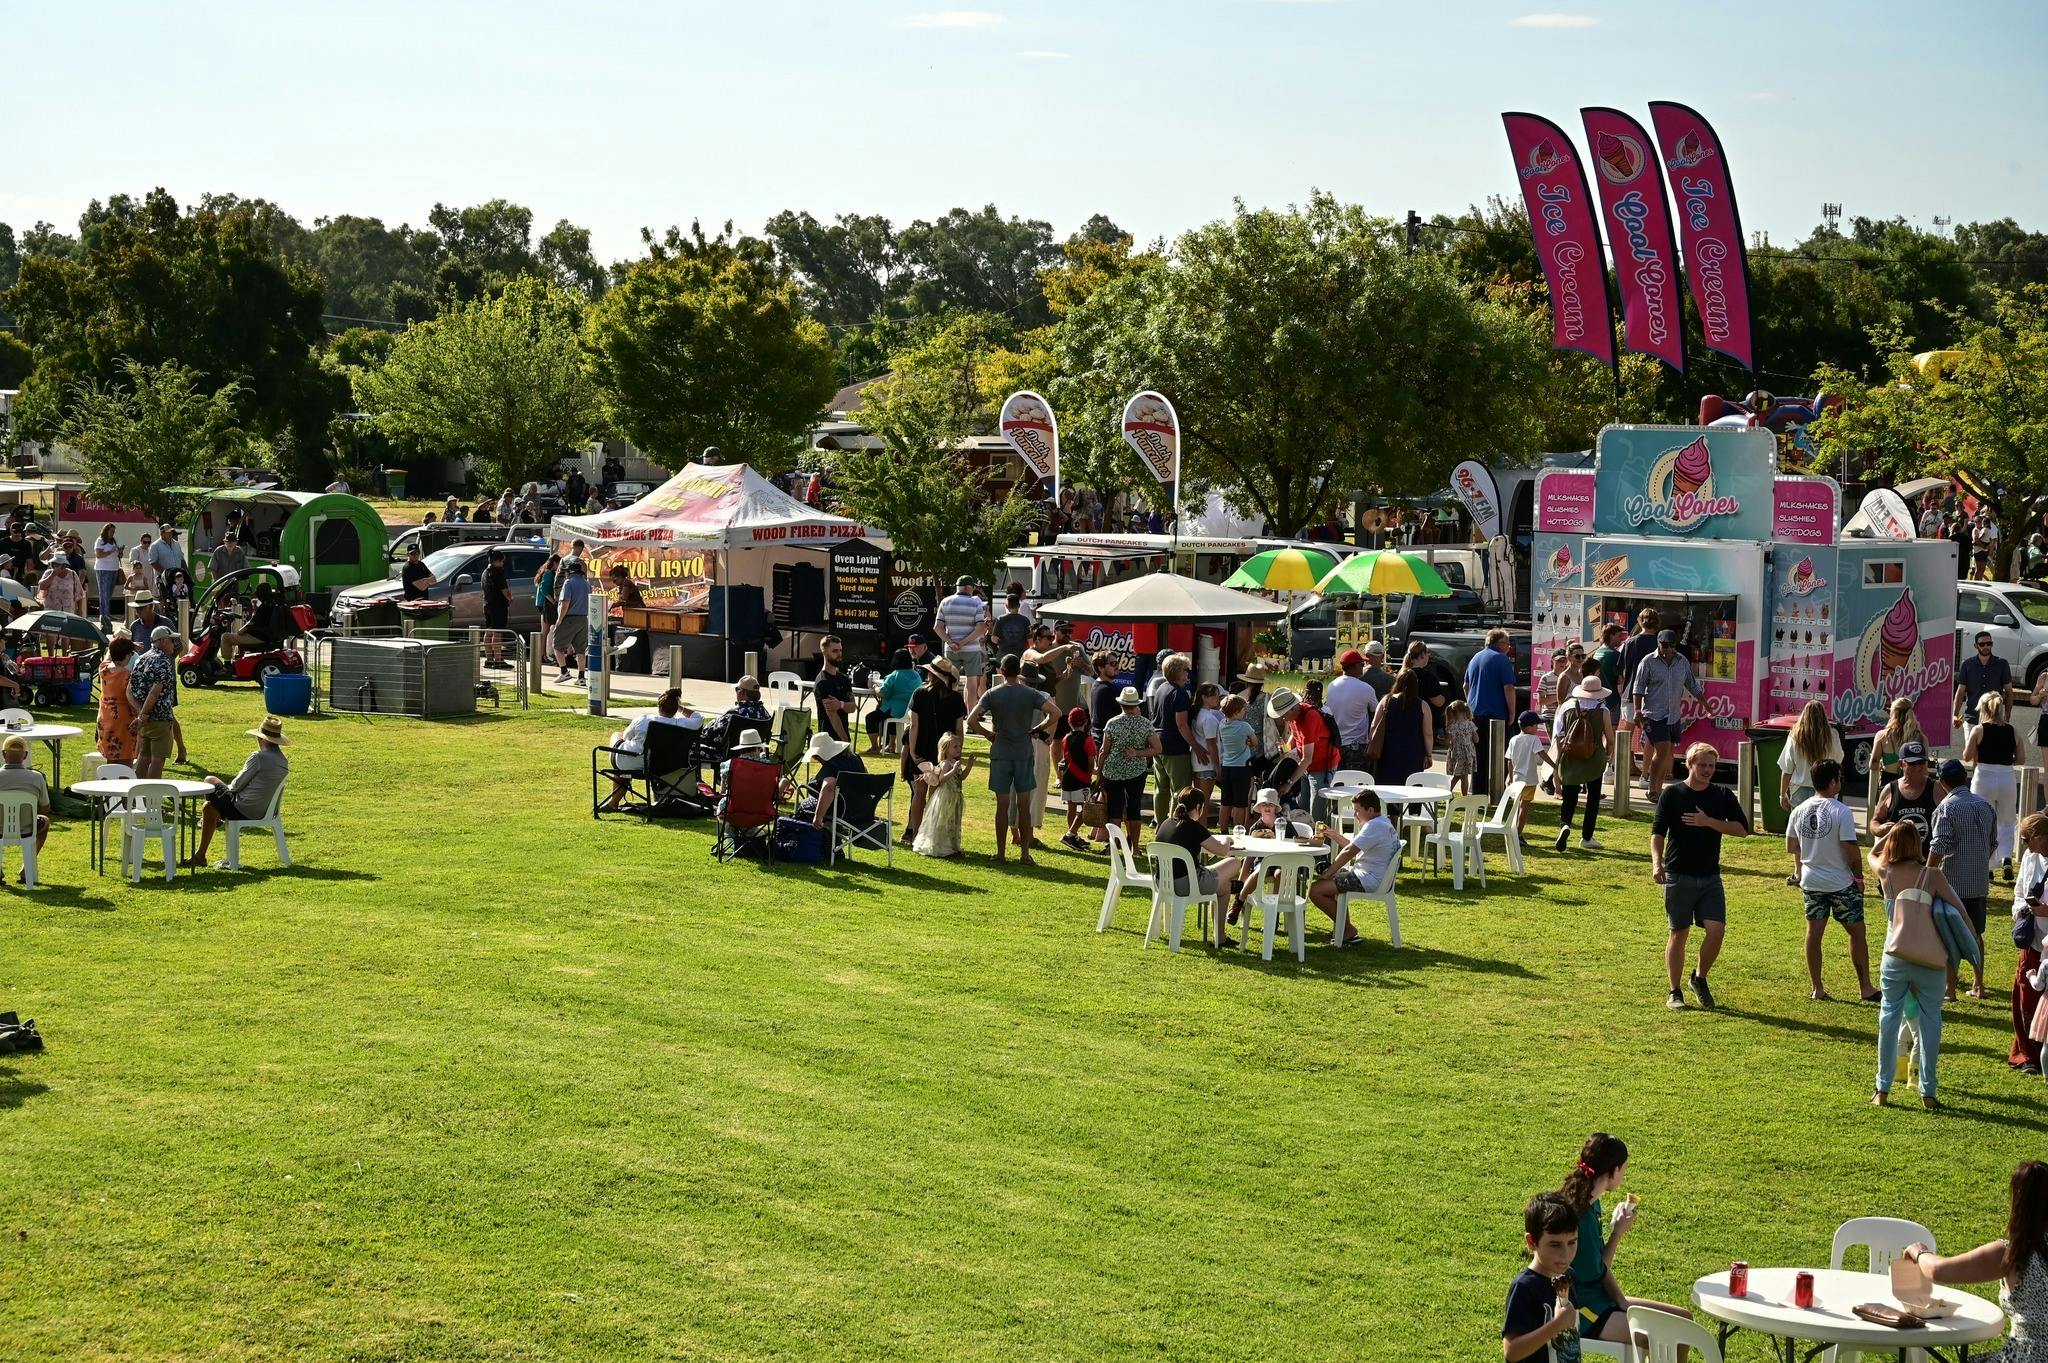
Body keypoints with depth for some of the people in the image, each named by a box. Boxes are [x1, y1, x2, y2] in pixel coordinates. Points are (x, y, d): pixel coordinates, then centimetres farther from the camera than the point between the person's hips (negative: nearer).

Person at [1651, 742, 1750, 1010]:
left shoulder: (1722, 796, 6)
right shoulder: (1672, 794, -1)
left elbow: (1742, 829, -1)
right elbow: (1658, 832, -5)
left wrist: (1709, 822, -13)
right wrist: (1657, 862, -20)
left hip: (1710, 877, 2)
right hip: (1678, 876, -2)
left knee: (1716, 929, -10)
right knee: (1679, 934, 2)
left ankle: (1700, 978, 14)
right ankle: (1674, 993, 13)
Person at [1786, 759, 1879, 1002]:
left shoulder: (1799, 811, -1)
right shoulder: (1841, 812, -18)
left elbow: (1791, 847, 7)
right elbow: (1851, 852, -17)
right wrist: (1859, 876, -3)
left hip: (1811, 881, 5)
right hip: (1841, 882, -5)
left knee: (1814, 933, 10)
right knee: (1856, 932, 7)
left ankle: (1817, 989, 13)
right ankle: (1865, 988, 12)